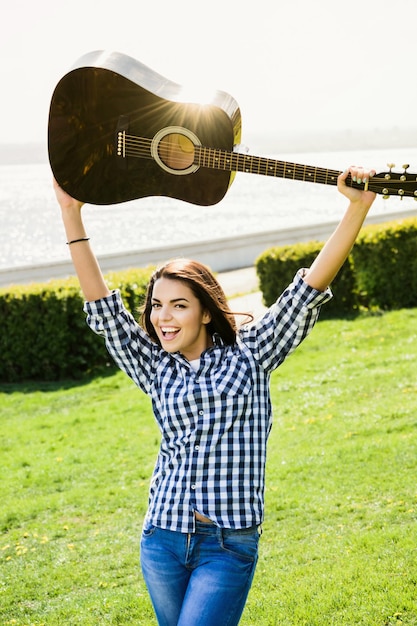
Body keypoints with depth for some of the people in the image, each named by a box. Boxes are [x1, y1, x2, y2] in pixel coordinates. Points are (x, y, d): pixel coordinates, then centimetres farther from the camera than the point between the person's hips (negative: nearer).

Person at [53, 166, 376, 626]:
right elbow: (104, 309, 3)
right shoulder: (156, 369, 8)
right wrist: (71, 216, -2)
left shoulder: (249, 355, 1)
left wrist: (358, 207, -14)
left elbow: (308, 292, -6)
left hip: (229, 545, -4)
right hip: (162, 540, 4)